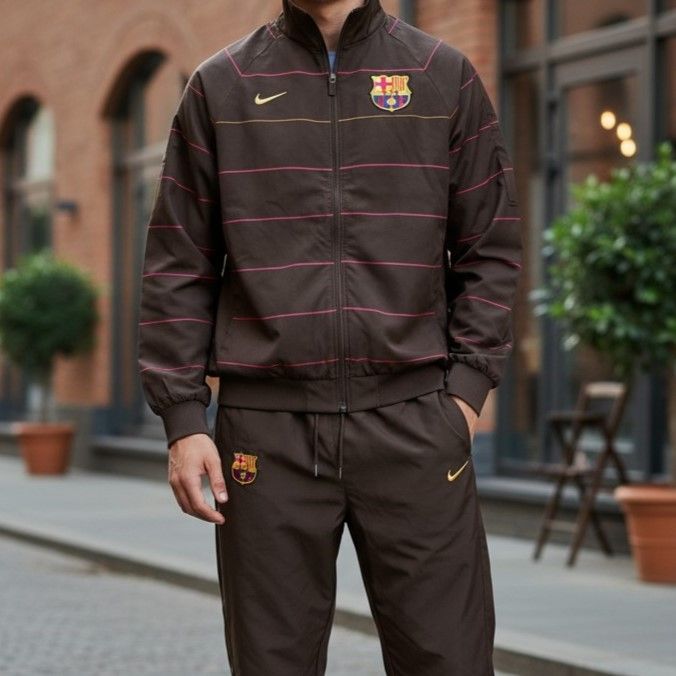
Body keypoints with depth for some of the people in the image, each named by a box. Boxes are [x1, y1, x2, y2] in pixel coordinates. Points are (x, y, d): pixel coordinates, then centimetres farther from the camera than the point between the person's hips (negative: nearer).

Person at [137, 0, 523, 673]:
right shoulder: (220, 86, 9)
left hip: (414, 422, 0)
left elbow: (490, 250, 9)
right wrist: (182, 417, 0)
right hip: (267, 429, 0)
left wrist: (467, 386, -1)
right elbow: (178, 267, 7)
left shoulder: (445, 76, 9)